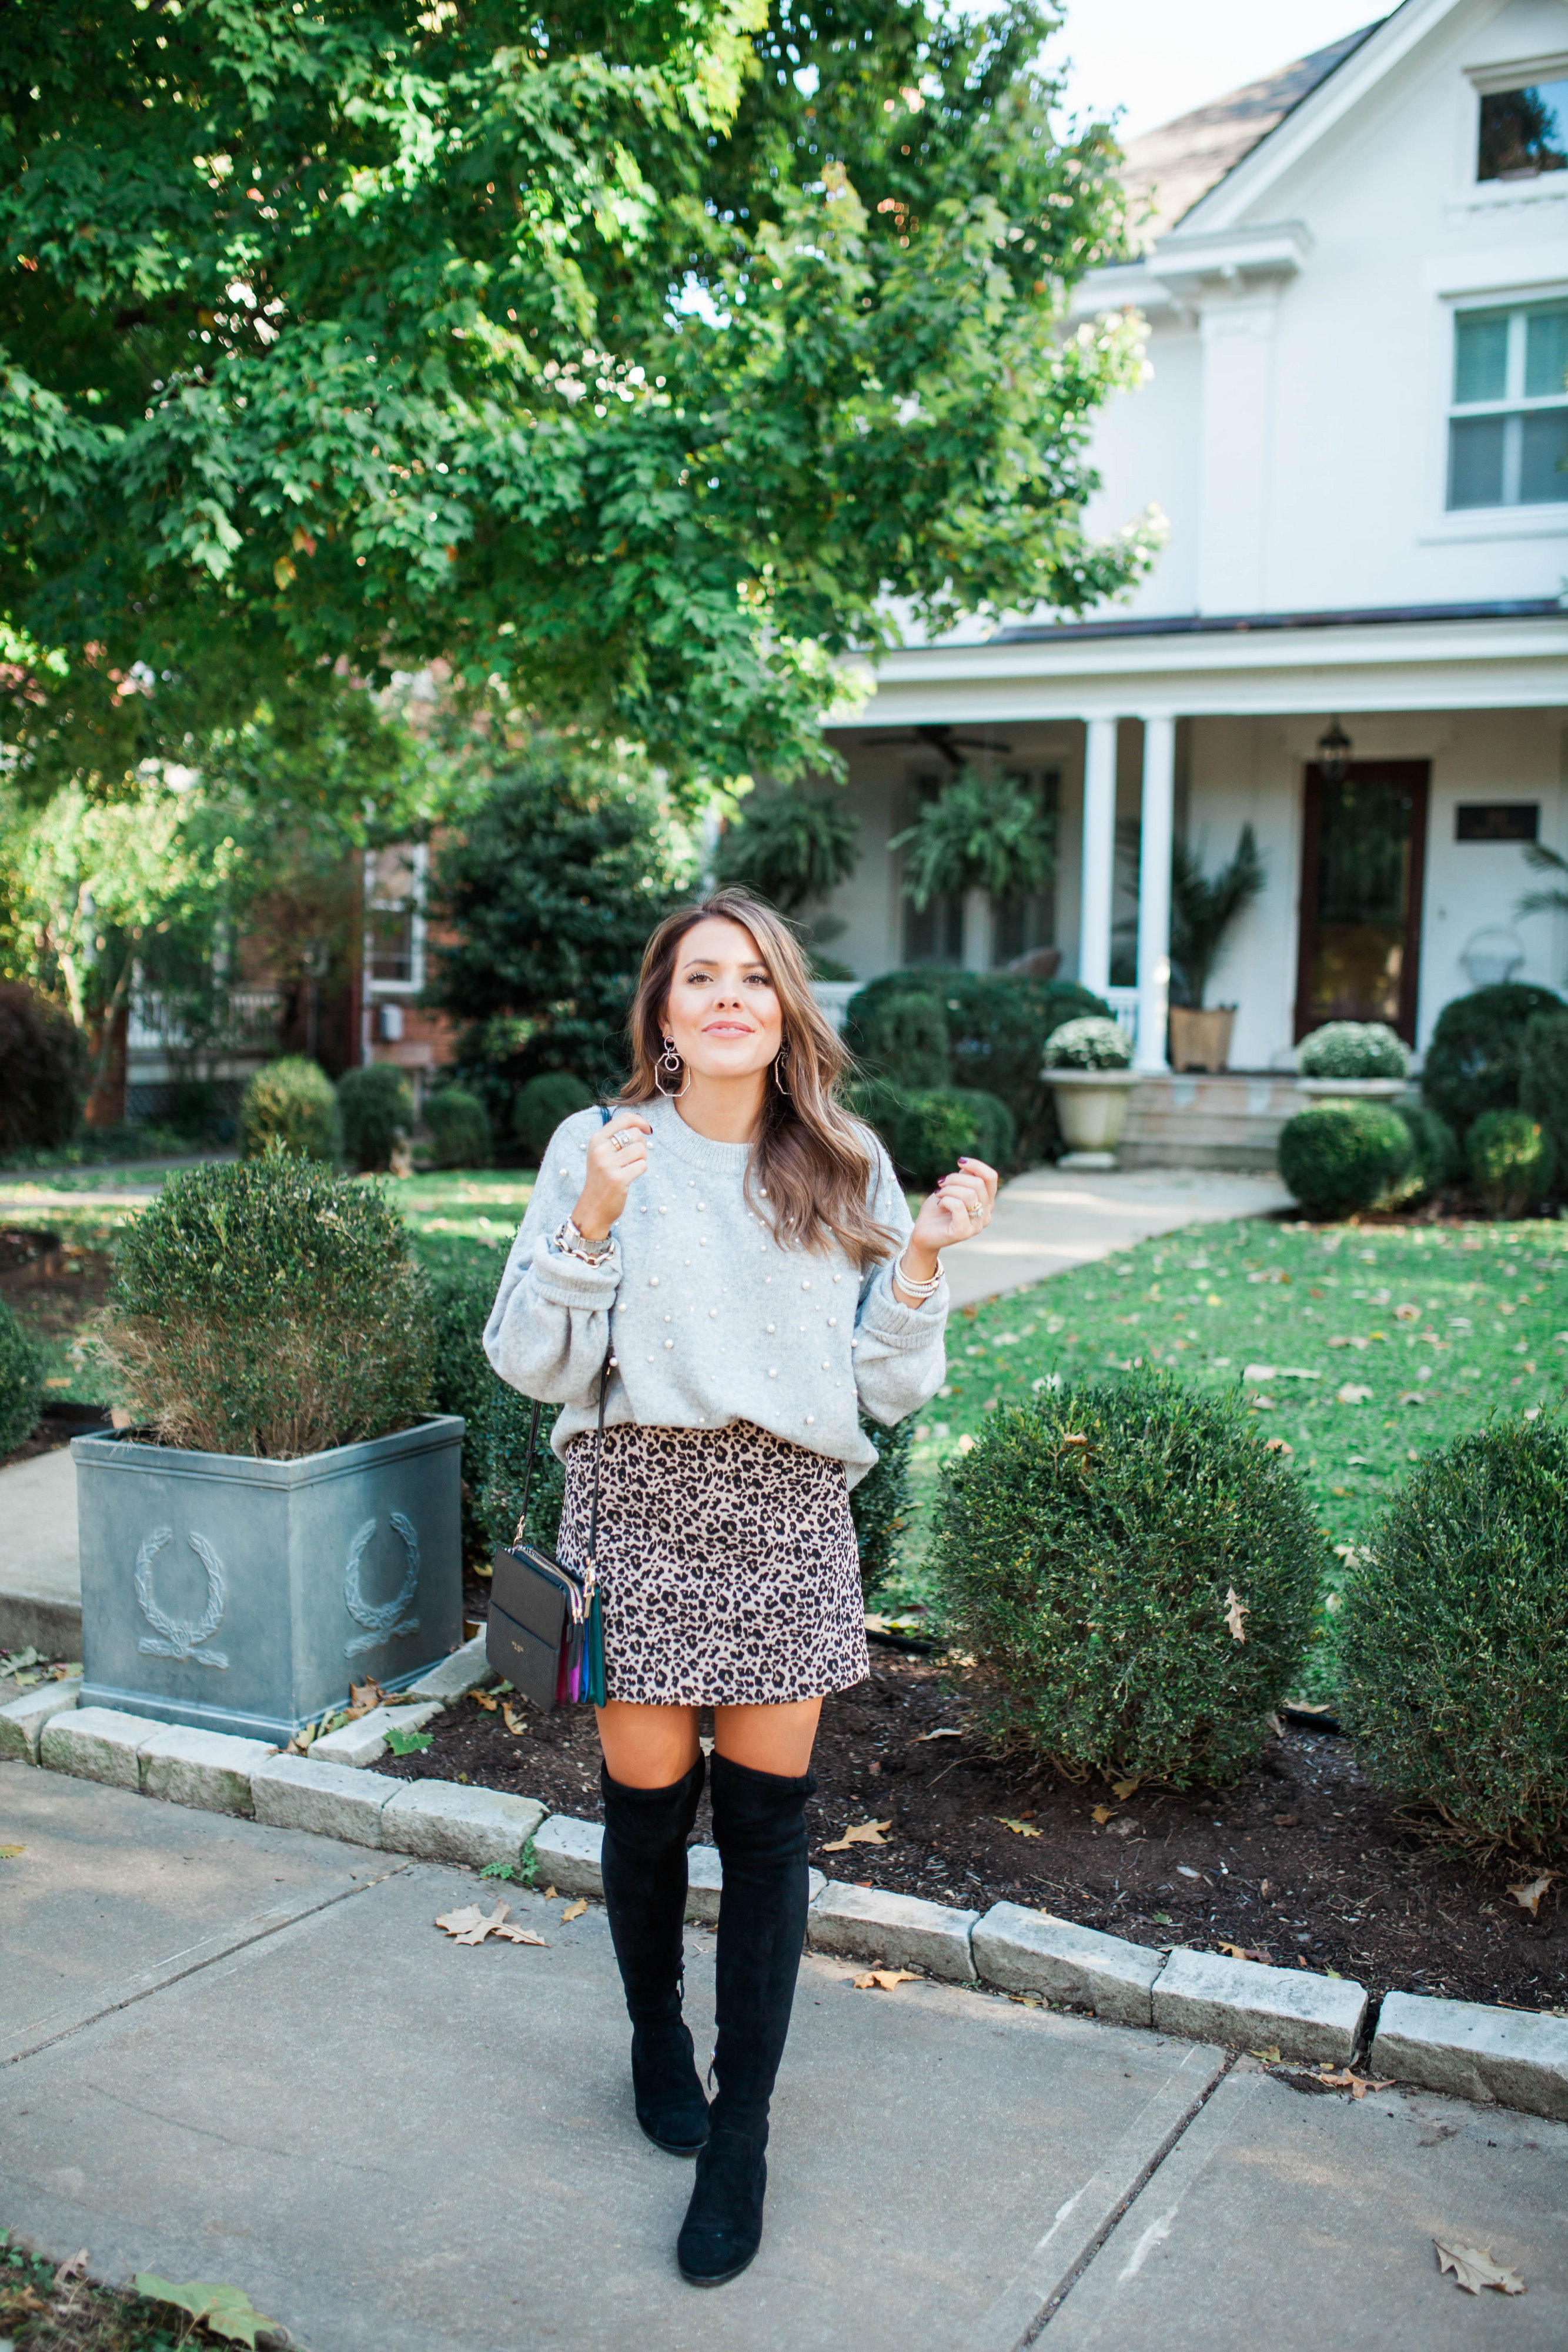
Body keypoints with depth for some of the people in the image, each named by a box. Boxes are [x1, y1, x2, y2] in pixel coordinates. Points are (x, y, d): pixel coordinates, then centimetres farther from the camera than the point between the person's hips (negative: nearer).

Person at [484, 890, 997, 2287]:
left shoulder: (847, 1168, 4)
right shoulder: (600, 1149, -2)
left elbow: (891, 1389, 3)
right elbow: (532, 1362, -6)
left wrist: (923, 1258, -12)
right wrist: (591, 1221, -19)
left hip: (791, 1518, 1)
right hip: (641, 1507, -1)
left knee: (766, 1820, 3)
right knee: (646, 1803, 11)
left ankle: (741, 2132, 18)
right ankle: (657, 2030, 40)